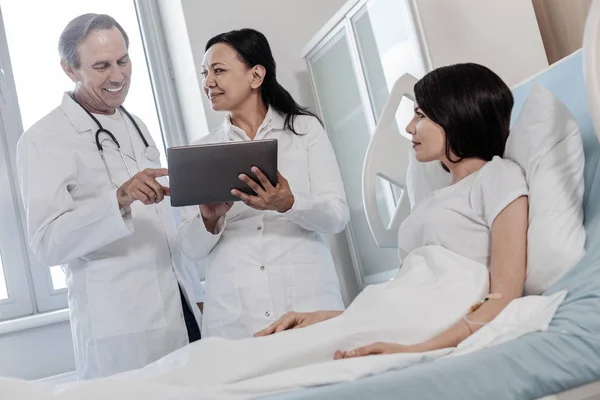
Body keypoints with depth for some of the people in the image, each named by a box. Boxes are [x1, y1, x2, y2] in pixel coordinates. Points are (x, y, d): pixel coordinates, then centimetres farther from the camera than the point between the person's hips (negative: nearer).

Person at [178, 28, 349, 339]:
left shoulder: (306, 128, 5)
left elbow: (337, 215, -3)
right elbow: (192, 248, 6)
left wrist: (289, 204, -22)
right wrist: (209, 218, -16)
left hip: (308, 303, -1)